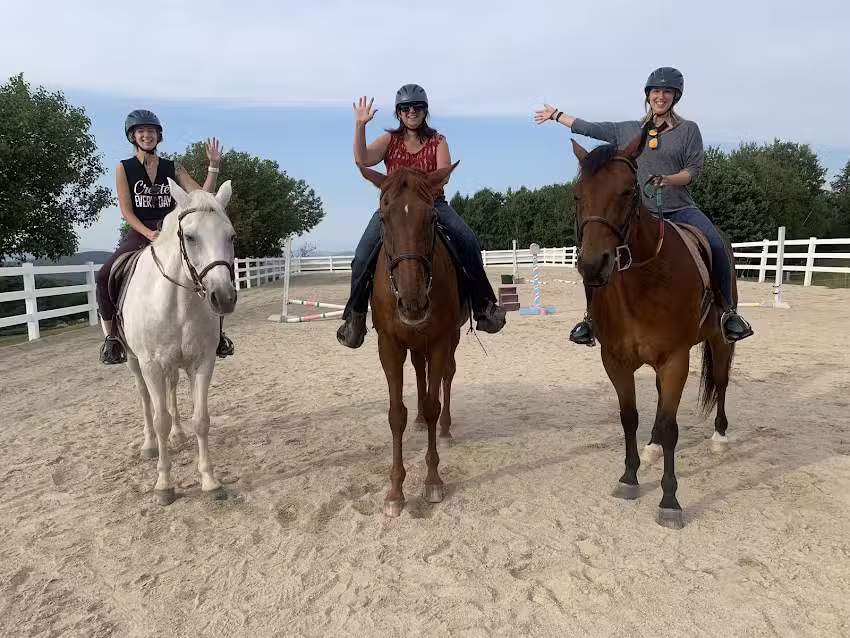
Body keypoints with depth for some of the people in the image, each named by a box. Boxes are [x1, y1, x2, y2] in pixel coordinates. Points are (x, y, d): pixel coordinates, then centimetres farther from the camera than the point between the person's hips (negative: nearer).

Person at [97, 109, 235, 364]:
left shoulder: (173, 168, 8)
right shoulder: (124, 168, 3)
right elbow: (126, 211, -3)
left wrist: (213, 166, -11)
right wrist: (149, 233, -19)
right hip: (139, 234, -1)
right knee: (104, 275, -24)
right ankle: (111, 334, -5)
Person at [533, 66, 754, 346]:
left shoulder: (688, 129, 7)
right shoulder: (627, 130, 12)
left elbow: (695, 169, 1)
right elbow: (589, 128, 17)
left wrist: (668, 180, -19)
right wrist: (555, 114, 23)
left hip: (680, 208, -1)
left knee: (718, 247, -24)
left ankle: (728, 311, -8)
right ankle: (591, 315, -4)